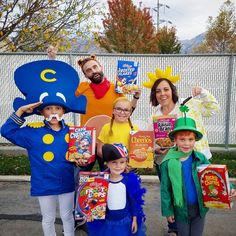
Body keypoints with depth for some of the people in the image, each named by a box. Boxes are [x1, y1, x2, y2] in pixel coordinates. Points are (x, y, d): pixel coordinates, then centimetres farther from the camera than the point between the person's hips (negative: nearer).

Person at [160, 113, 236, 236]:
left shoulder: (201, 158, -9)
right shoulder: (168, 163, -15)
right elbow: (165, 189, -8)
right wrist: (167, 211, -5)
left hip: (199, 208, 2)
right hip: (181, 209, -2)